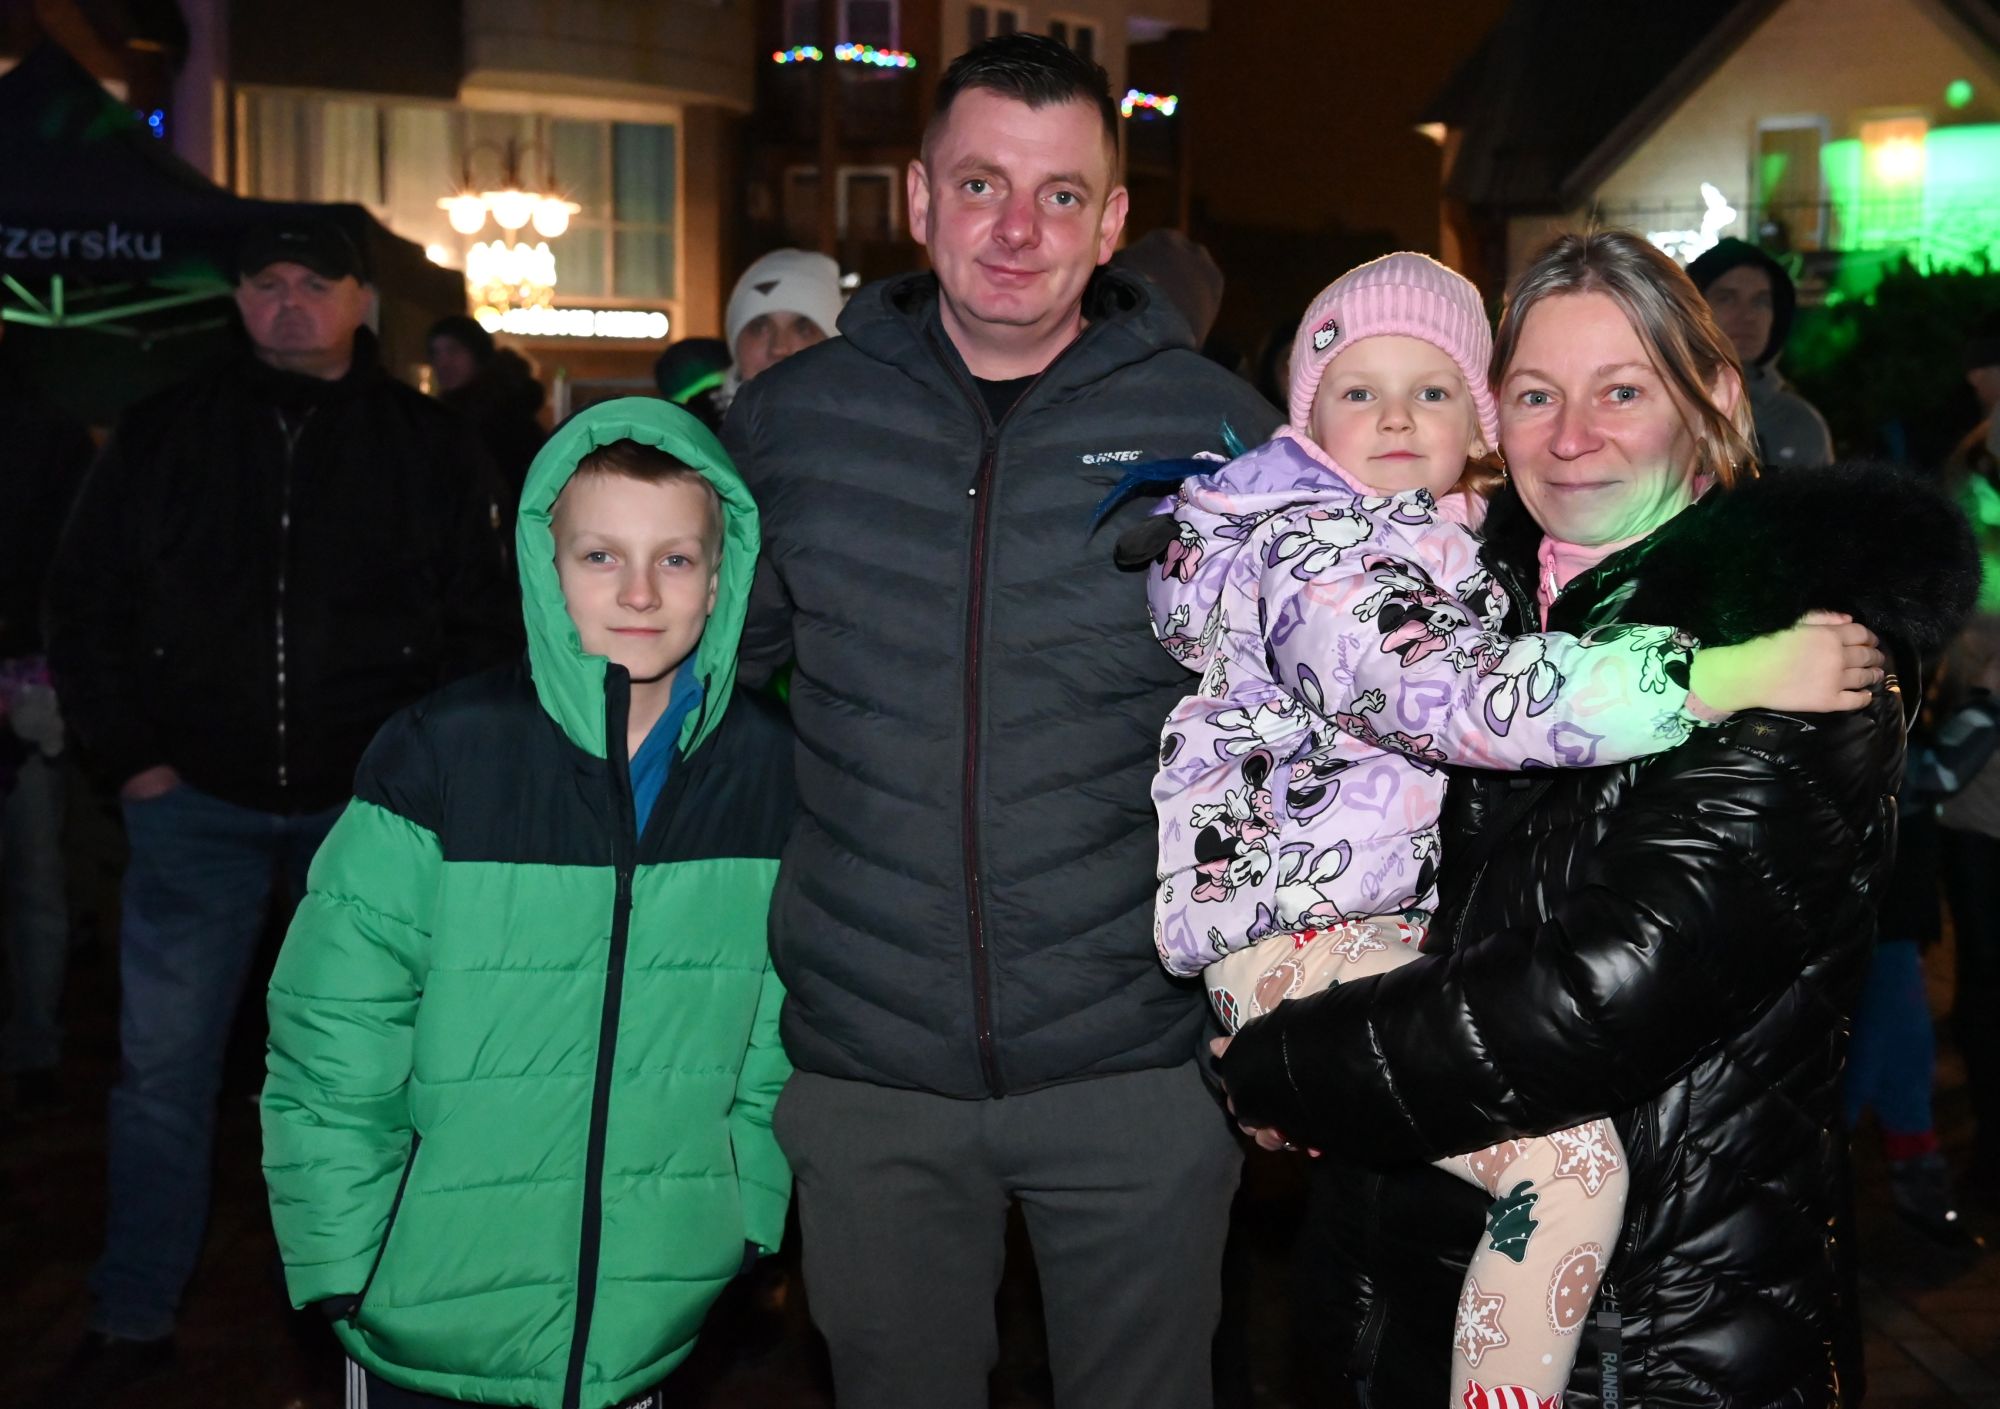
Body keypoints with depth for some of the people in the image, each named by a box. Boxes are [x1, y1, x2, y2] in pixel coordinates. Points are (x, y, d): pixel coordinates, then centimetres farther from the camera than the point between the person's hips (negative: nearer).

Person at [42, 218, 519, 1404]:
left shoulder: (429, 444, 1)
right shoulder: (164, 436, 4)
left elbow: (482, 618, 1)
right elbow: (88, 602, 6)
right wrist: (128, 754, -1)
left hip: (372, 805, 0)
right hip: (199, 803, 1)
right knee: (164, 1064, 5)